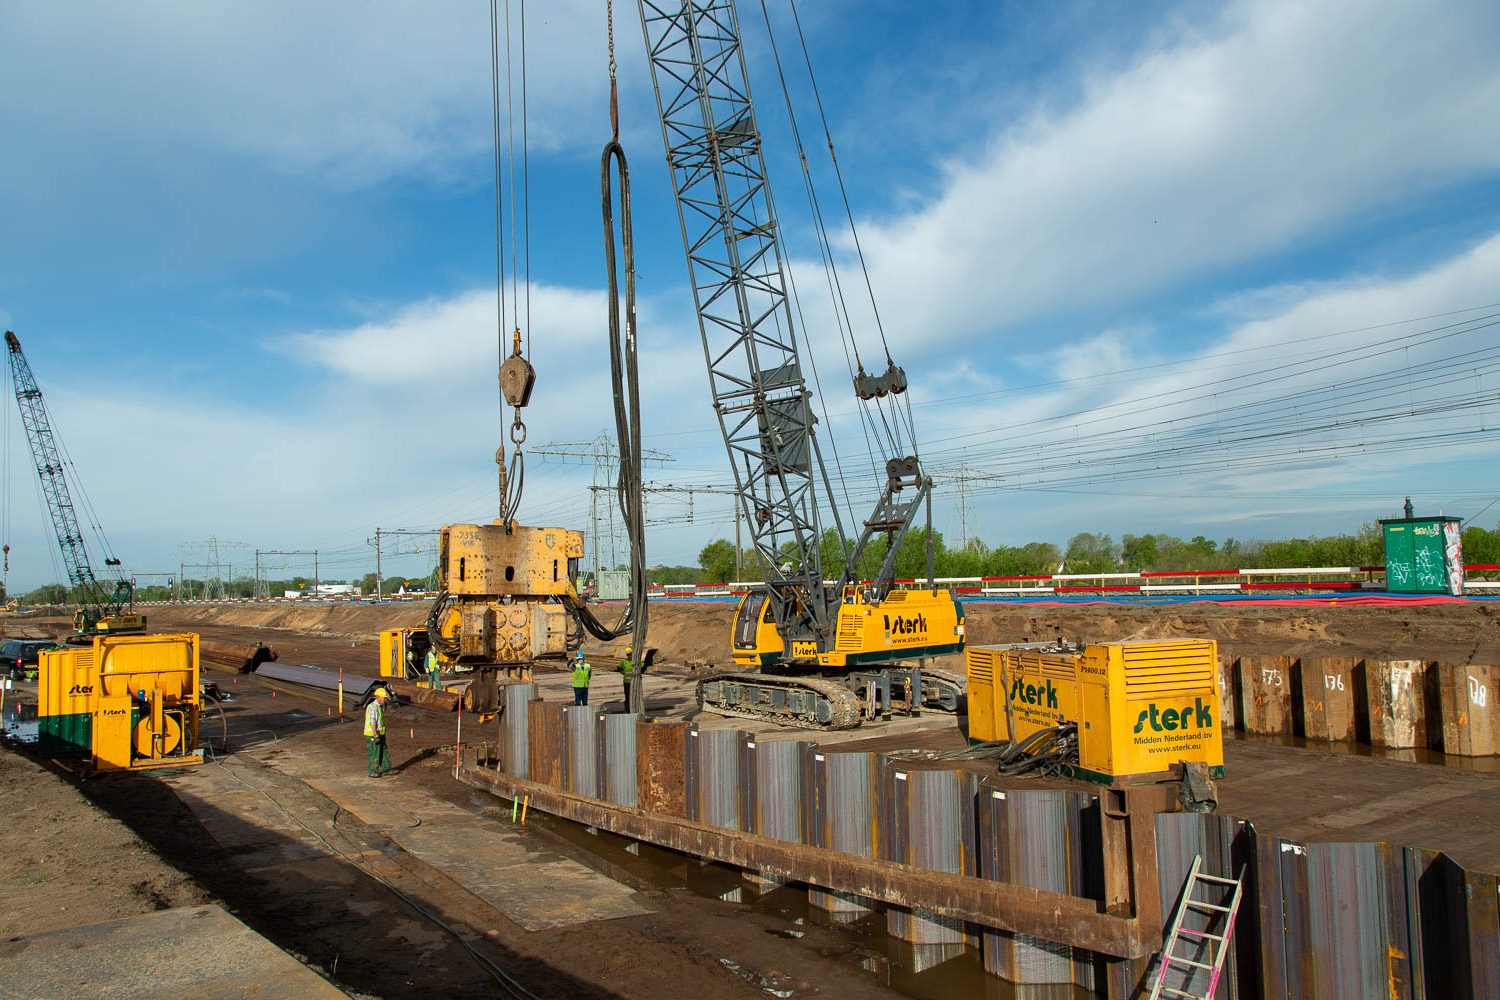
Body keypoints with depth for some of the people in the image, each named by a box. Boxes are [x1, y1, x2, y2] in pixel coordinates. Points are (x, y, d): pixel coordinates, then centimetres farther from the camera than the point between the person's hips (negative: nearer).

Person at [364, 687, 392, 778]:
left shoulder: (381, 706, 8)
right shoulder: (372, 707, -22)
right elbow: (372, 723, -25)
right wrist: (375, 736, -25)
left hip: (380, 734, 9)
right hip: (372, 735, -9)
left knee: (384, 752, 14)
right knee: (374, 754, 2)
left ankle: (386, 769, 23)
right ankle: (372, 772, 14)